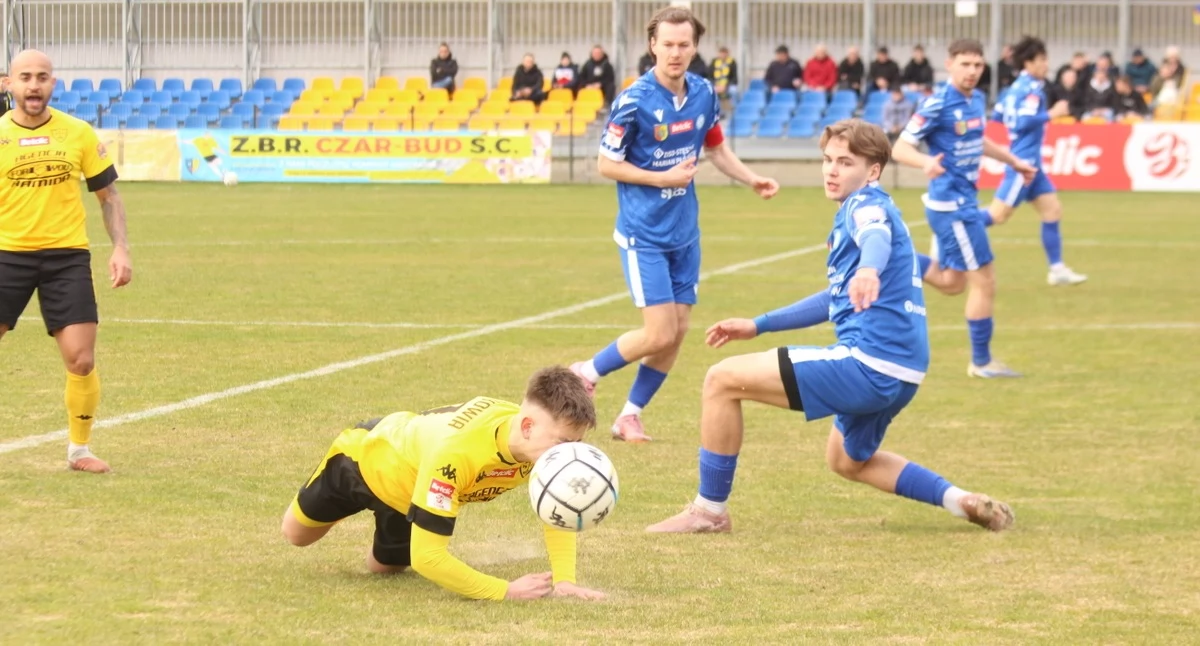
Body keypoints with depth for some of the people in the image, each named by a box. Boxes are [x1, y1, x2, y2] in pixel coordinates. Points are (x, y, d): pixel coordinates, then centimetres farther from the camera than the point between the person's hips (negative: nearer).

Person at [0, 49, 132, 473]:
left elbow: (108, 194, 9)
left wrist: (120, 248, 0)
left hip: (67, 255, 1)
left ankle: (79, 450, 13)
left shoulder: (79, 134, 2)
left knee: (81, 360, -6)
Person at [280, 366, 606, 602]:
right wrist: (505, 590, -51)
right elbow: (426, 557, -50)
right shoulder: (456, 451, -52)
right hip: (370, 453, -4)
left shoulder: (546, 438, -34)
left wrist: (564, 580, -30)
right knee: (297, 534, 22)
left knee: (385, 566, 22)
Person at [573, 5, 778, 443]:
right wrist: (663, 178, -18)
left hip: (685, 232, 6)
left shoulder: (703, 94, -1)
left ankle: (630, 416, 20)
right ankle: (586, 374, 12)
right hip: (643, 235, -6)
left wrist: (752, 180, 3)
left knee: (678, 331, 6)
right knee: (660, 334, -11)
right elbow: (607, 164, -11)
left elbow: (715, 147, 16)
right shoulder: (633, 102, -18)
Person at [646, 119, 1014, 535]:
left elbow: (878, 236, -34)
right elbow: (838, 298, 35)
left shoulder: (867, 204, -8)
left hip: (868, 363, -11)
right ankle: (960, 501, 21)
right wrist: (758, 326, 37)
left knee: (722, 380, -8)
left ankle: (710, 510, -1)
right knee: (847, 461, 34)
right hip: (899, 375, 11)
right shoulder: (862, 210, 22)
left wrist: (868, 270, -58)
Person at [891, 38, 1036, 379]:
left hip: (963, 201, 9)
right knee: (984, 281, -4)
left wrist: (1014, 161, 27)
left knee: (951, 282, 20)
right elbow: (900, 148, -20)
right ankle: (981, 362, 8)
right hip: (951, 203, -9)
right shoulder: (937, 105, -19)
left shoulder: (977, 100, 6)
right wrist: (926, 162, -39)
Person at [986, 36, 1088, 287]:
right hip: (1023, 161, -10)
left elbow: (996, 116, 16)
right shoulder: (1032, 88, -15)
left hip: (1030, 162, 10)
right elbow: (1024, 121, -25)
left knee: (1052, 210, 7)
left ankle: (1057, 269, 8)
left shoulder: (1017, 87, 12)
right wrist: (1051, 114, -18)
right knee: (1000, 214, -8)